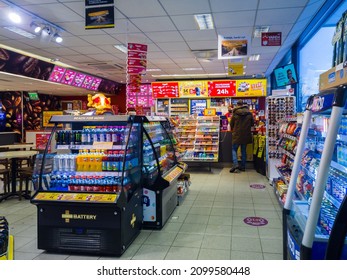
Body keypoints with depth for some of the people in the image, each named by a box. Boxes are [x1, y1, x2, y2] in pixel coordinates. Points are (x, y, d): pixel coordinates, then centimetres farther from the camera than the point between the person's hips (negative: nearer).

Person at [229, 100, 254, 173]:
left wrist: (232, 129, 22)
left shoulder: (235, 113, -8)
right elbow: (252, 123, 9)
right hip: (246, 135, 3)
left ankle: (235, 164, -12)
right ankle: (243, 166, 15)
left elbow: (231, 124, 1)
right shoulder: (249, 113, -1)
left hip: (237, 134, -3)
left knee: (234, 149, 5)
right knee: (243, 150, 12)